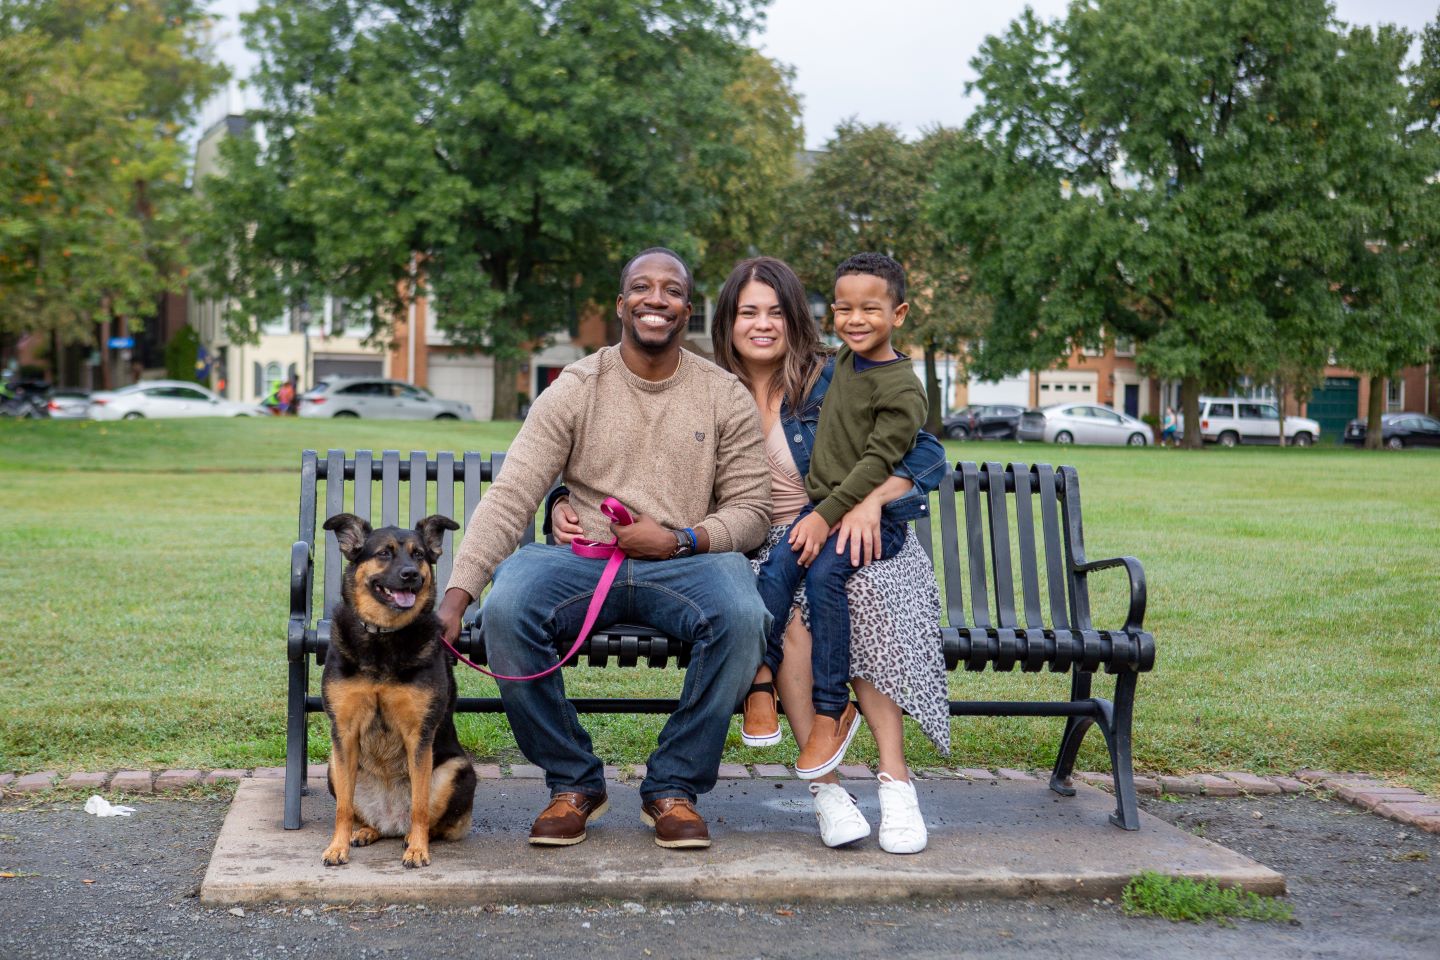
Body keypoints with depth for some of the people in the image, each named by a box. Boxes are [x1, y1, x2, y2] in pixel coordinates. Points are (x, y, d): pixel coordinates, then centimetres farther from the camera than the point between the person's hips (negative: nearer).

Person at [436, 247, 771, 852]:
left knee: (741, 618, -33)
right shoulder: (574, 389, 3)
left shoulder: (725, 396, 6)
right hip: (584, 562, 0)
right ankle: (573, 784, -9)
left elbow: (751, 509, 4)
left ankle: (673, 788, -12)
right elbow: (509, 497, -6)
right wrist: (457, 594, -18)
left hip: (686, 564, 0)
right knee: (507, 608, -30)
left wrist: (679, 541, -15)